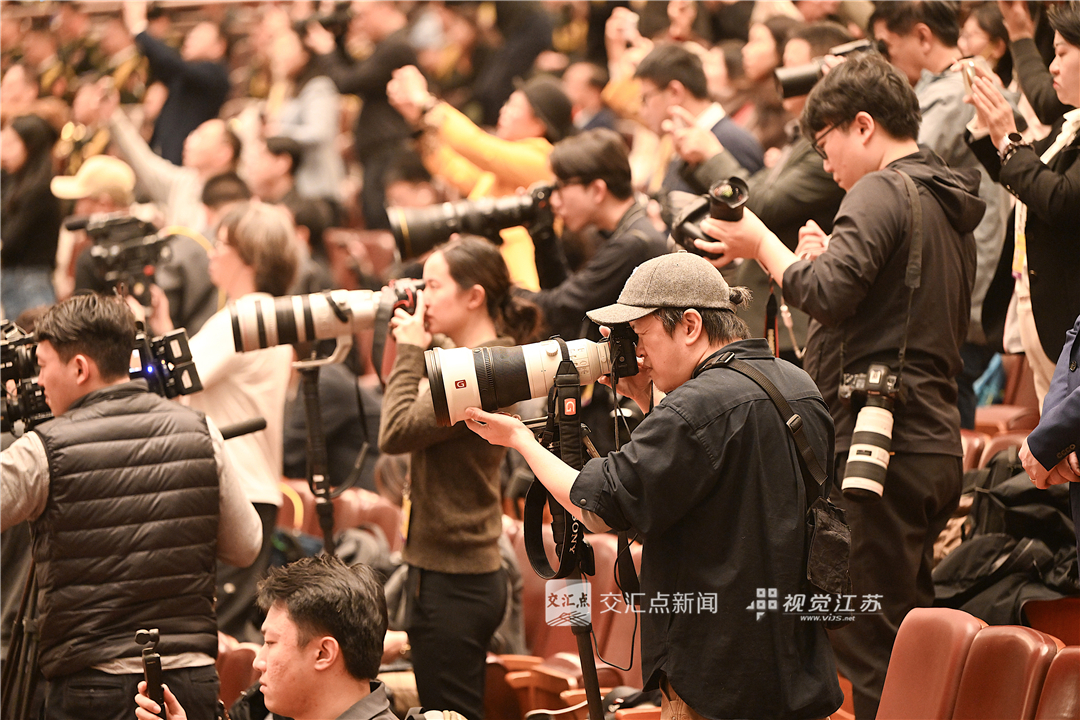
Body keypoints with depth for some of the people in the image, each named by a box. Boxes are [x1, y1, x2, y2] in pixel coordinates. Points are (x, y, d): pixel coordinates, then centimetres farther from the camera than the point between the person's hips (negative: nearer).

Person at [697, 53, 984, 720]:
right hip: (935, 444, 10)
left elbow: (827, 293, -22)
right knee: (906, 639, 14)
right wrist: (831, 255, 21)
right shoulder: (949, 203, 20)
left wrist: (761, 244, -6)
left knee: (866, 643, -9)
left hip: (878, 440, -10)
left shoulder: (882, 191, -9)